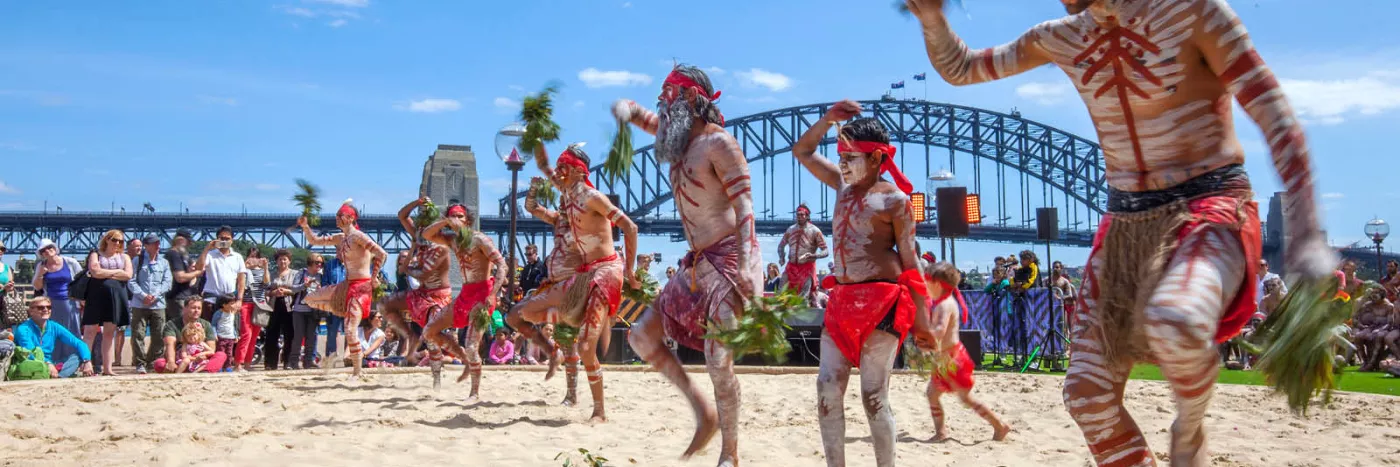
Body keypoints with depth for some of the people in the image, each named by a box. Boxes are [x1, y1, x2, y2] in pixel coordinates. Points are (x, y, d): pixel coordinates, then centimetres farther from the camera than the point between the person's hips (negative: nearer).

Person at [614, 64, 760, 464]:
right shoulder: (679, 136, 12)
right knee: (642, 335, 9)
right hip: (697, 265, 9)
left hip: (728, 261, -9)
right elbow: (638, 115, 25)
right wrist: (626, 110, -2)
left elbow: (744, 205, -19)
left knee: (719, 362, -11)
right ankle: (704, 411, 16)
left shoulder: (718, 143, -13)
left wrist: (743, 266, -30)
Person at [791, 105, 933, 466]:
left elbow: (910, 262, -5)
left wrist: (921, 319, -8)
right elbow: (803, 151, 23)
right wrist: (830, 118, 9)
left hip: (881, 302, -7)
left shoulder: (895, 199, -5)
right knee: (828, 390, 1)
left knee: (874, 396, -5)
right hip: (841, 301, 7)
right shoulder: (843, 184, 15)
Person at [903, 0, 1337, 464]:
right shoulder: (1063, 37, 5)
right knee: (1087, 394, 1)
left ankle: (1190, 427, -6)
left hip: (1209, 208, -6)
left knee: (1175, 322, -38)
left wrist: (1306, 234, -25)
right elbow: (959, 68, 15)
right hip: (1124, 222, 6)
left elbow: (1276, 116, -15)